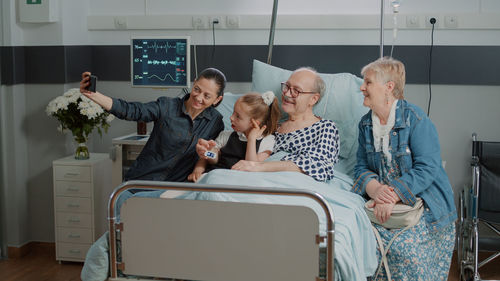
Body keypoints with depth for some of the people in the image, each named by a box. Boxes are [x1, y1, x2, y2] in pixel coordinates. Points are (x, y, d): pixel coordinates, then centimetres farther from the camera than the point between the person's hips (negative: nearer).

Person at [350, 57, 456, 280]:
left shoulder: (415, 119, -9)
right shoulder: (366, 124, 12)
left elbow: (427, 169, -17)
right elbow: (361, 167, 8)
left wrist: (393, 196, -27)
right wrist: (374, 188, -16)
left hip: (423, 203, -5)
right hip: (383, 202, 5)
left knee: (403, 246, -28)